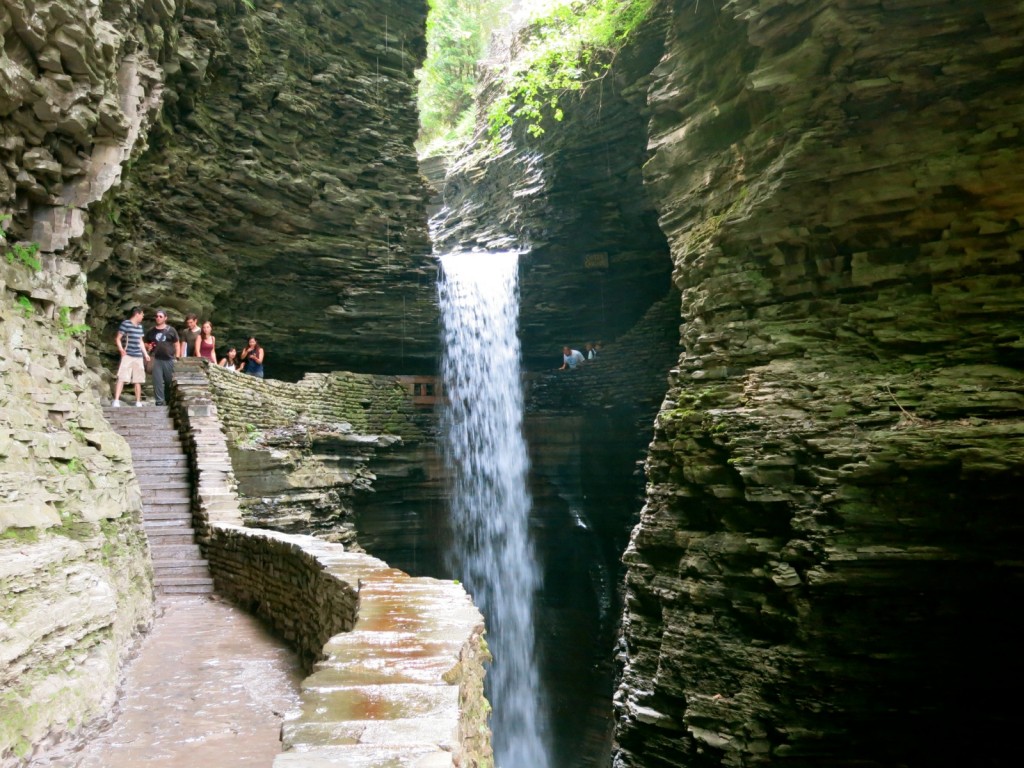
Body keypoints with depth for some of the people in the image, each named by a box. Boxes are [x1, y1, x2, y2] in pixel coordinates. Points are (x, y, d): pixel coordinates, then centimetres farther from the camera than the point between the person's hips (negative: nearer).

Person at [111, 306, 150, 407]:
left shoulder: (139, 326, 17)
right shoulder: (125, 323, -5)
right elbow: (118, 339, -6)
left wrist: (145, 353, 24)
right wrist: (121, 349, -21)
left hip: (138, 357, 7)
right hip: (127, 356, -7)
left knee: (138, 380, 10)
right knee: (122, 378, -13)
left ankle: (138, 402, 17)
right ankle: (116, 401, -17)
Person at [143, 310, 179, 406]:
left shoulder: (171, 330, 6)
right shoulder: (151, 331, 11)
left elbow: (177, 344, 6)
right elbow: (145, 342, 21)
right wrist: (148, 346, -3)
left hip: (169, 360, -1)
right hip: (156, 359, 1)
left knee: (170, 381, 2)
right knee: (157, 381, -2)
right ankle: (160, 401, 1)